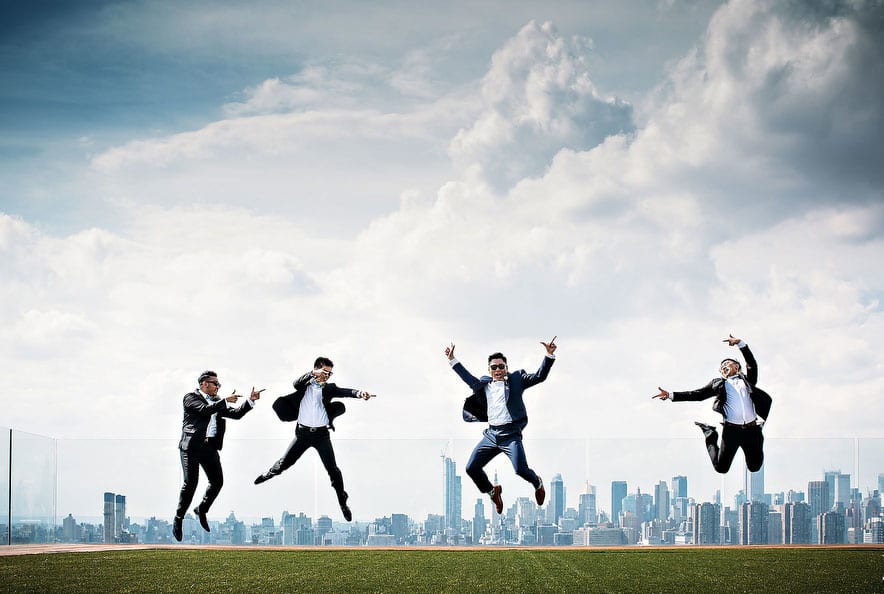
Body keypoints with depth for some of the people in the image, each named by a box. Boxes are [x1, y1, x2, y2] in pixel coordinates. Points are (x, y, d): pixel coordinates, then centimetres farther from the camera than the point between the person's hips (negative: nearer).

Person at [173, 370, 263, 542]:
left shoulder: (217, 402, 20)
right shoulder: (190, 397, 1)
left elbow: (236, 414, 16)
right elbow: (204, 409, -17)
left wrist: (251, 400, 6)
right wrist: (225, 401, -15)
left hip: (210, 447, 6)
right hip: (192, 446, -6)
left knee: (217, 481, 1)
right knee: (190, 483, -10)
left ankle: (202, 509, 26)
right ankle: (178, 518, 5)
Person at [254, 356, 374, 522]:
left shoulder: (328, 388, 3)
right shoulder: (305, 383, 3)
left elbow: (343, 392, -14)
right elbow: (296, 384, -19)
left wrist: (359, 393, -36)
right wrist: (313, 374, -36)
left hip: (321, 434, 0)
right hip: (303, 432, 0)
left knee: (332, 469, -1)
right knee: (285, 462, 10)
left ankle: (343, 502, 10)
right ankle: (269, 474, 41)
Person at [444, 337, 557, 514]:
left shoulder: (516, 379, 5)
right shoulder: (484, 383, 15)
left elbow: (540, 376, 0)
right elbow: (469, 379, 32)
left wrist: (549, 355, -11)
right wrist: (452, 360, 34)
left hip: (510, 433, -5)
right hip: (490, 434, 5)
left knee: (521, 469, -20)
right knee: (471, 468, 1)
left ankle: (538, 483, 15)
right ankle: (492, 492, 27)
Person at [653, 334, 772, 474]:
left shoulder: (747, 379, 16)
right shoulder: (719, 383, 15)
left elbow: (752, 364, -1)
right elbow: (697, 394, 8)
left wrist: (740, 343, -11)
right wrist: (670, 395, -1)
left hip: (752, 429, 0)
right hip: (731, 429, 0)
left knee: (754, 467, 5)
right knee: (721, 467, 1)